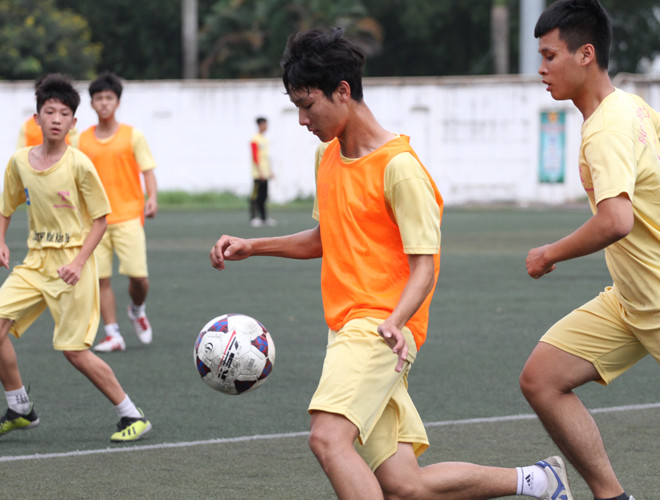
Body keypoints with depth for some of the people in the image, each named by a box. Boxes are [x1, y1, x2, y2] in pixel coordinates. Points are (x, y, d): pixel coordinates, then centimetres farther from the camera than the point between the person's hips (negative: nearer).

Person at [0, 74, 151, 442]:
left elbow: (100, 219, -7)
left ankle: (132, 415, 6)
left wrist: (79, 262, -17)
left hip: (72, 264, -5)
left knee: (74, 350, -8)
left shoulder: (79, 165, -12)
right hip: (35, 261, 5)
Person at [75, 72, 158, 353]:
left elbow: (147, 171, 0)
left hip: (128, 216, -2)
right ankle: (113, 335, 2)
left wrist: (152, 198, -15)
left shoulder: (133, 136, 3)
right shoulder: (82, 140, 9)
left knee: (138, 276, -10)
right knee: (102, 278, -4)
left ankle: (137, 310, 22)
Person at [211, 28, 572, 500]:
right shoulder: (328, 157, 14)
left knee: (328, 437, -31)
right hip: (348, 329, 8)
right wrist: (252, 246, 17)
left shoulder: (399, 166, -11)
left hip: (378, 329, -8)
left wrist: (395, 322, -30)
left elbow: (423, 265, -13)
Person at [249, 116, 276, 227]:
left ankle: (264, 218, 14)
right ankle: (253, 217, -8)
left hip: (265, 174, 8)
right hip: (258, 174, -8)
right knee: (256, 196, -8)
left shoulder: (266, 140, 17)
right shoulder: (255, 140, -9)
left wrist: (270, 171, 20)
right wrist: (260, 172, -18)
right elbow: (255, 157, -14)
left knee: (263, 196, 10)